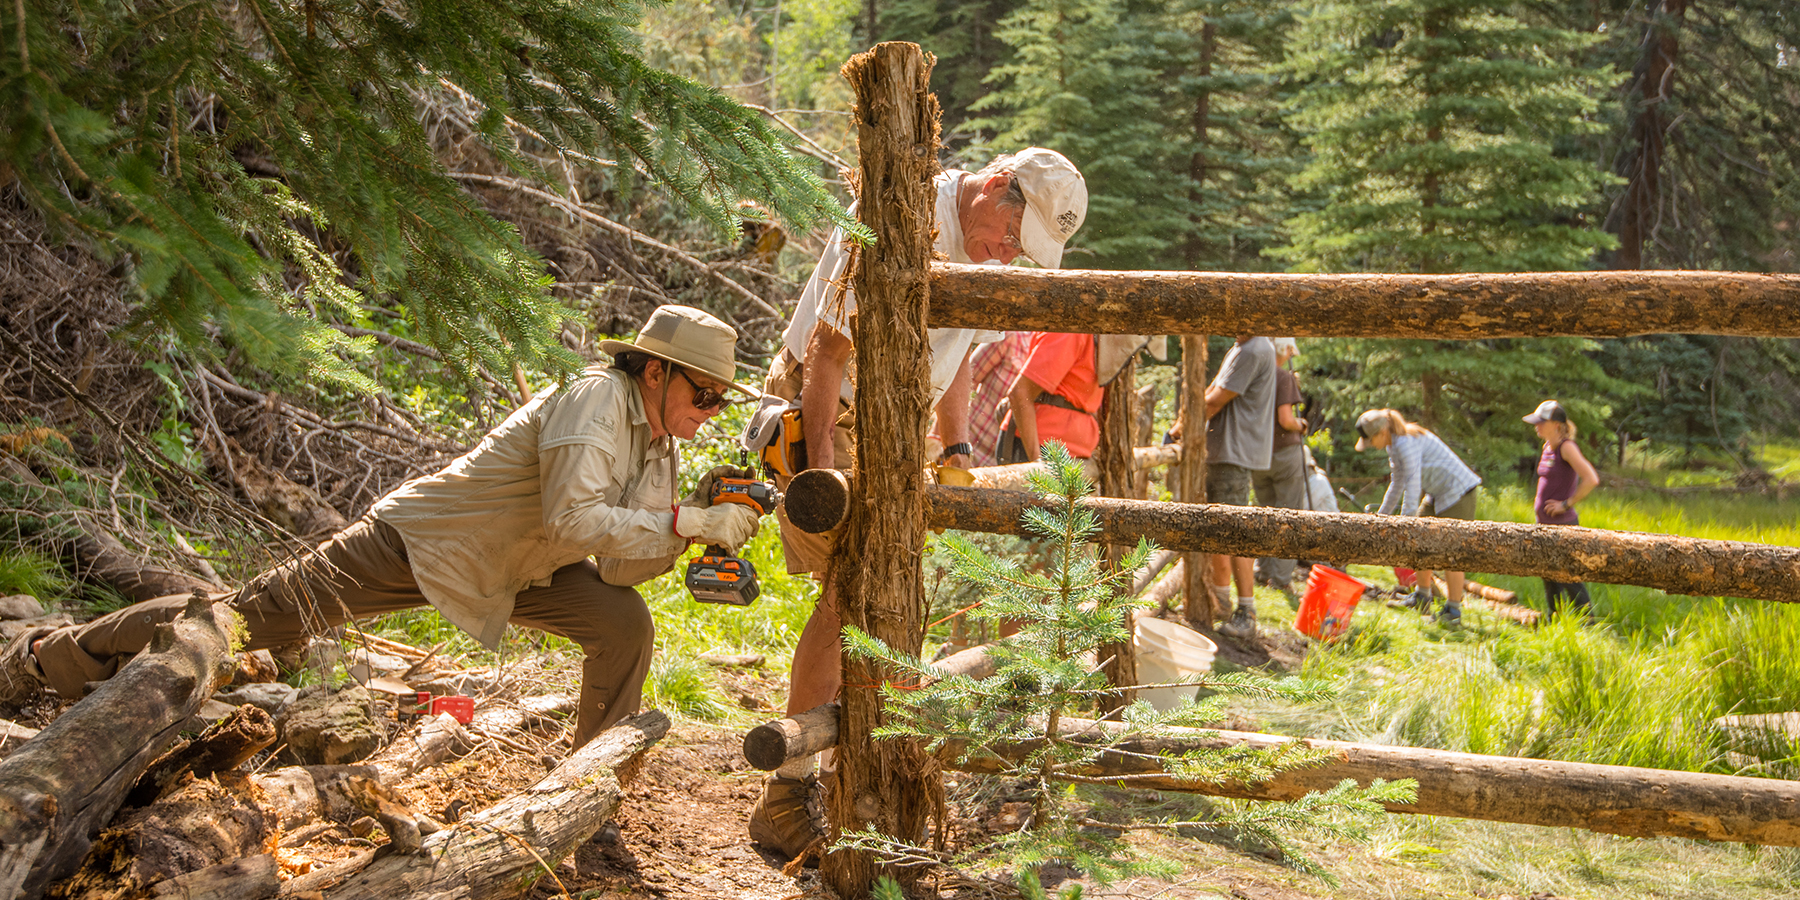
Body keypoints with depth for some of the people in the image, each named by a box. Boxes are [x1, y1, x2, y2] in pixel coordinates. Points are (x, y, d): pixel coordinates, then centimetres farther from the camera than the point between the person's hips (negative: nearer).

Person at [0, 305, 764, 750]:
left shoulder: (662, 452, 1)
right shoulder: (594, 402, -25)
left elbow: (621, 567, -5)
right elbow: (571, 518, -38)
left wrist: (694, 522, -20)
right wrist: (686, 523, -36)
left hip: (507, 573, 8)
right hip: (422, 541, -7)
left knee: (624, 626, -10)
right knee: (261, 612, -5)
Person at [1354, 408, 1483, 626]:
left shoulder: (1407, 443, -24)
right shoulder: (1394, 445, 7)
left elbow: (1413, 483, -29)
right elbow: (1398, 483, 19)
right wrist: (1381, 515, 22)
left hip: (1458, 492, -10)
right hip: (1438, 494, 10)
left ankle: (1454, 611, -3)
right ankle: (1422, 598, 25)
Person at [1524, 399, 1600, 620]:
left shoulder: (1566, 447, -15)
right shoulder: (1547, 446, 10)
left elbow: (1591, 479, -25)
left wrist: (1567, 504, -18)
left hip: (1562, 524, -9)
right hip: (1544, 523, 9)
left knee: (1569, 577, -4)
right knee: (1549, 577, 14)